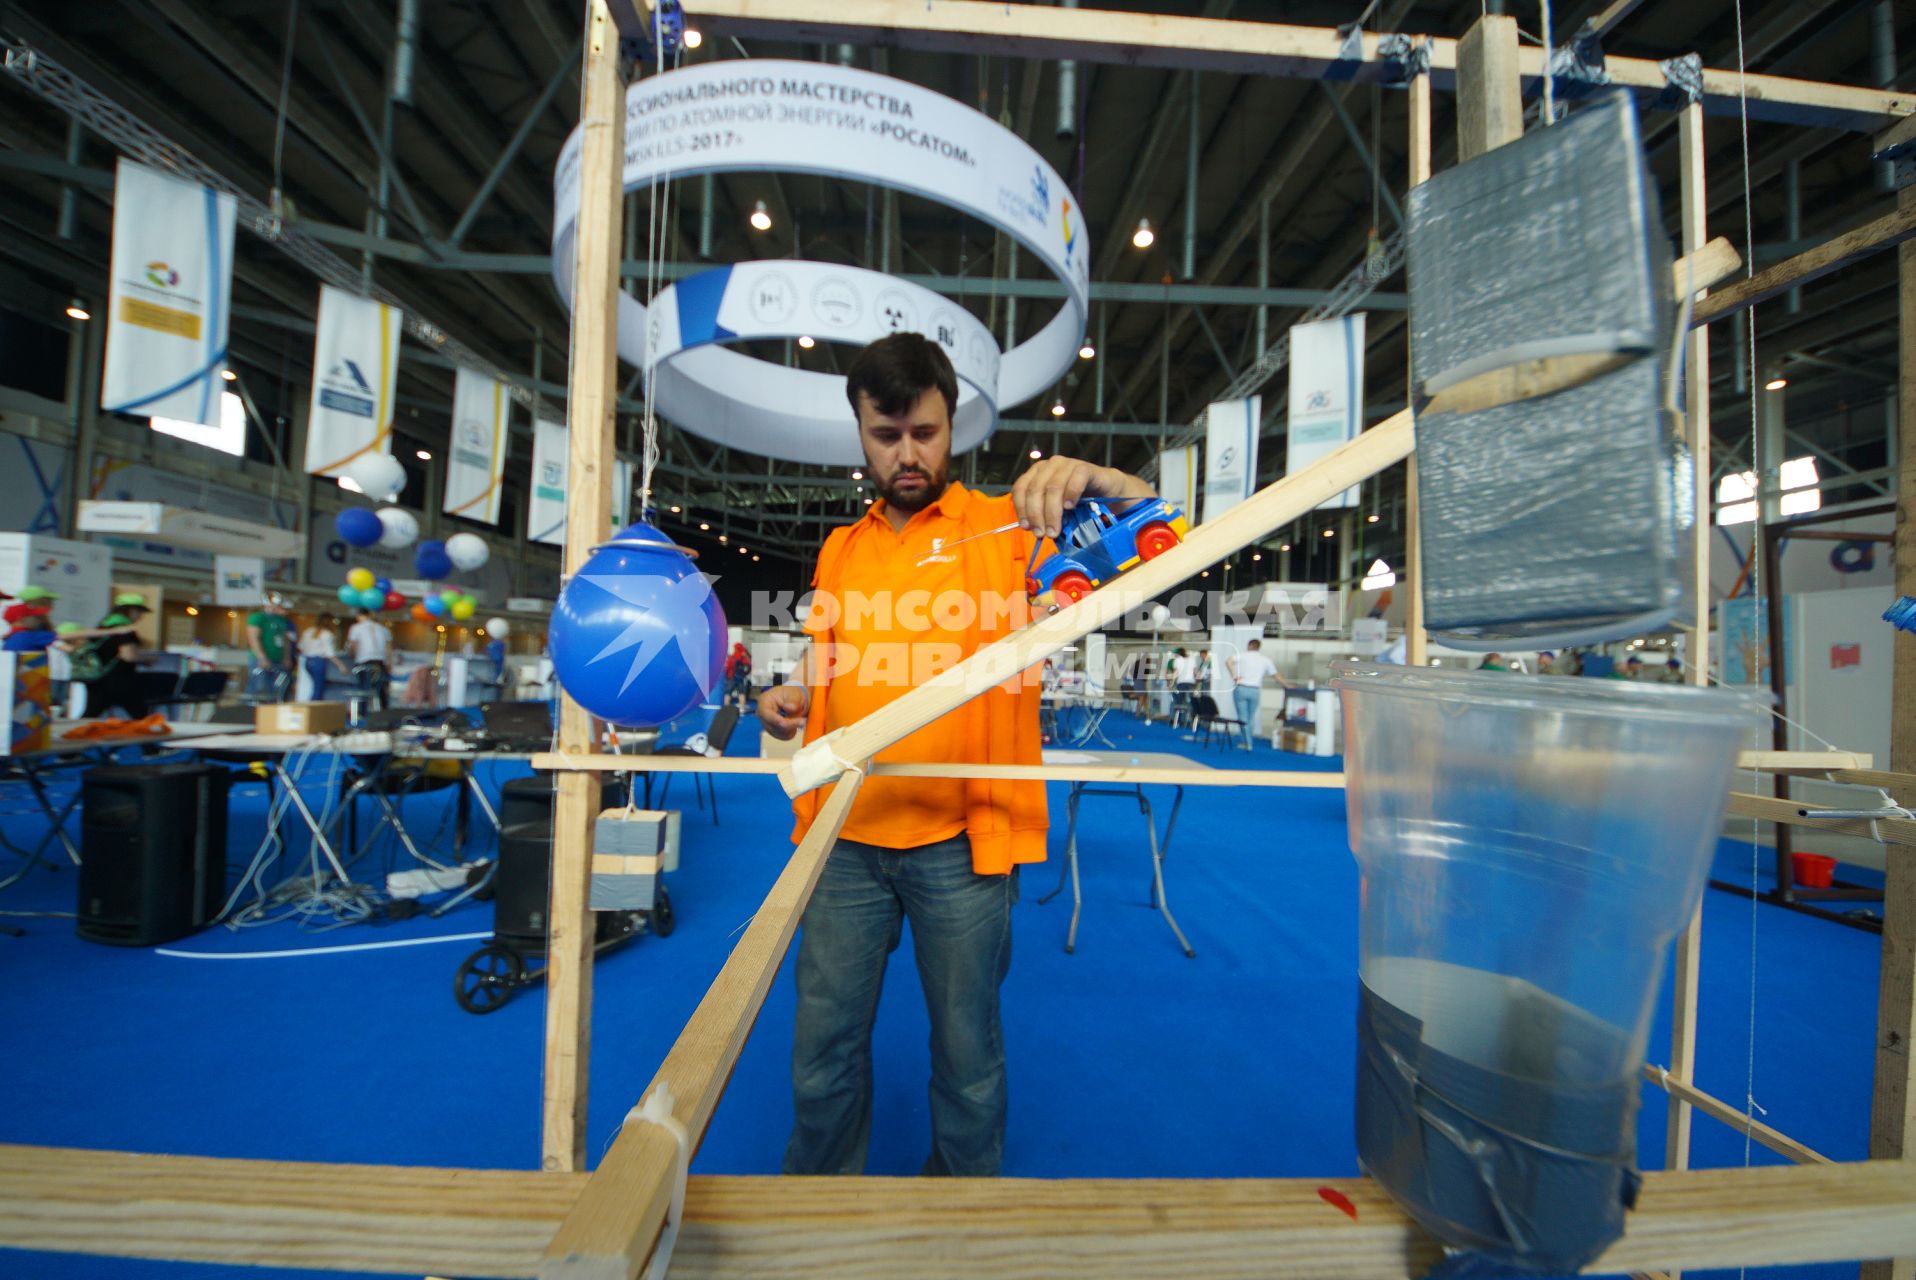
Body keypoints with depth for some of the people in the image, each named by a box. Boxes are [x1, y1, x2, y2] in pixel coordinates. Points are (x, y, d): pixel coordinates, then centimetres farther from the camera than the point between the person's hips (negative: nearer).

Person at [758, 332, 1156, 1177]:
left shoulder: (1005, 526, -1)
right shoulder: (839, 551, 12)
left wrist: (1092, 479, -28)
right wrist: (793, 699, -1)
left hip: (961, 840, -3)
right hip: (844, 838, 4)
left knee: (967, 1051, 15)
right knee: (823, 1046, 17)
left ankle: (965, 1183, 42)